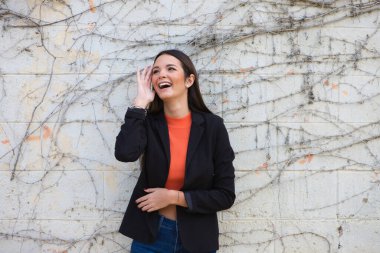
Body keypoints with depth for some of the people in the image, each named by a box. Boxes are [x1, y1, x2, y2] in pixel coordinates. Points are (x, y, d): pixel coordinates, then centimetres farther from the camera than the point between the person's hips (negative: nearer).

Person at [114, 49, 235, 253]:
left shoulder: (212, 125, -9)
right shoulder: (148, 122, -4)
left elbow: (225, 196, -9)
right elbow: (125, 153, -27)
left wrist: (173, 197, -15)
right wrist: (141, 102, -18)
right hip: (149, 236, 1)